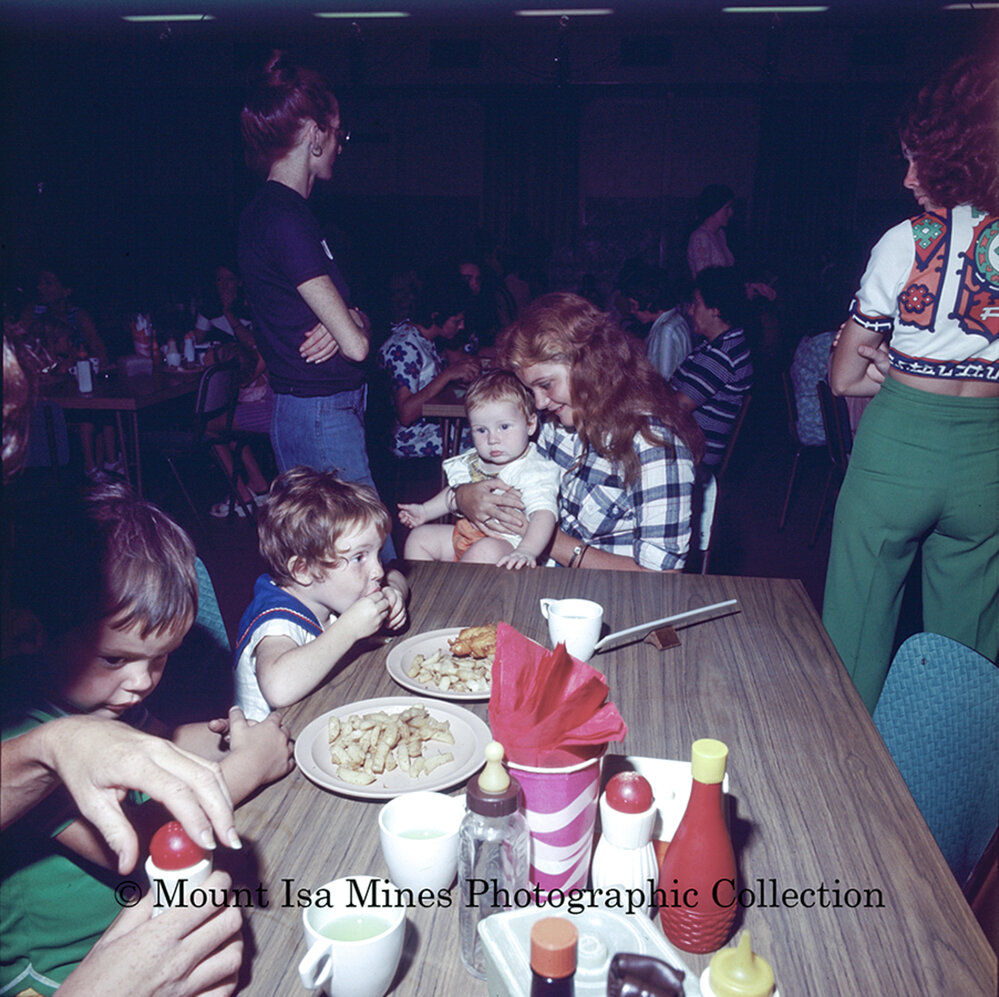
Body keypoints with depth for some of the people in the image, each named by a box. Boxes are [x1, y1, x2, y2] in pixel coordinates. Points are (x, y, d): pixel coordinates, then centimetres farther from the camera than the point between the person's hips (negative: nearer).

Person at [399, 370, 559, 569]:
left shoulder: (535, 471, -19)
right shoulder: (473, 461, 6)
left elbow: (544, 513, -35)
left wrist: (526, 551, -51)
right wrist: (425, 511, 23)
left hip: (506, 541, -8)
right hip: (467, 534, 9)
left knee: (484, 552, -38)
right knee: (419, 538, 11)